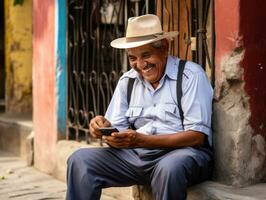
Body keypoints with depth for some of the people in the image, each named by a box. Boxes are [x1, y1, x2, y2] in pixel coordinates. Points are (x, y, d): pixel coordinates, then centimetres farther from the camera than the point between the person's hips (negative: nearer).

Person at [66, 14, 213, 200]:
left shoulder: (190, 75, -6)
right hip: (137, 156, 5)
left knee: (169, 168, -38)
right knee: (80, 160, -11)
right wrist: (104, 128, -18)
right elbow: (119, 132, 8)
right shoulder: (127, 81, 11)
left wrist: (141, 140, -22)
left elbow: (198, 135, -14)